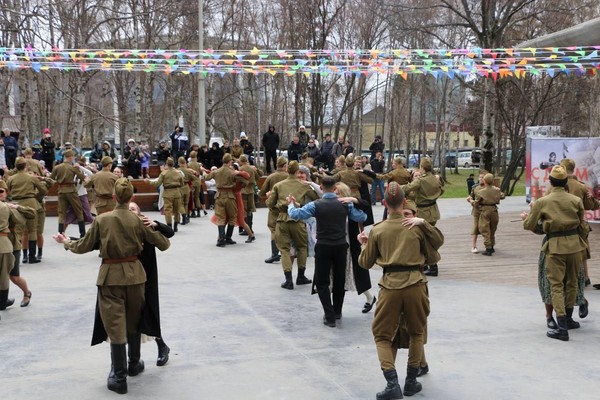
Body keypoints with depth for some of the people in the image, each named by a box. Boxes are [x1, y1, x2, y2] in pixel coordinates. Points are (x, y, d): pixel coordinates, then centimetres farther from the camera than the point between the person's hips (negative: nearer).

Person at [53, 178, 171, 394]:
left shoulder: (101, 219, -8)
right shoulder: (138, 220, -5)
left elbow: (84, 246, 1)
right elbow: (163, 244, 2)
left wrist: (66, 243, 21)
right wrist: (166, 241, 26)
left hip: (110, 275, -2)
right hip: (134, 273, 2)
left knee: (115, 325, 3)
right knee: (133, 321, 21)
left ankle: (119, 378, 7)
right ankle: (134, 364, 36)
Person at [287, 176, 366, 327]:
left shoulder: (316, 205, -10)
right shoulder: (345, 204, -3)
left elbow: (295, 214, -15)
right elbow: (362, 217, 1)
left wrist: (291, 204, 5)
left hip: (323, 247, -3)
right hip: (340, 246, 3)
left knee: (322, 282, 6)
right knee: (339, 279, 18)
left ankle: (330, 316, -2)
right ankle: (337, 312, 32)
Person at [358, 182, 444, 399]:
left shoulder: (377, 230, 2)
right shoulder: (417, 227, 3)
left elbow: (366, 262, 9)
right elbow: (438, 242, 21)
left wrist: (364, 244, 26)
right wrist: (424, 223, 14)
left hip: (390, 285, -1)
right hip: (415, 284, 1)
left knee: (382, 335, 10)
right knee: (416, 333, 21)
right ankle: (411, 382, 23)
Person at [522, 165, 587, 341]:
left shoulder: (542, 202, -5)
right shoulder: (576, 200, 0)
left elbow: (529, 226, 1)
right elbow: (581, 225, 10)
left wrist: (525, 217, 22)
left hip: (555, 246, -3)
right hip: (574, 244, 3)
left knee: (557, 285, 0)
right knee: (572, 283, 18)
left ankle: (562, 328, -7)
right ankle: (568, 319, 32)